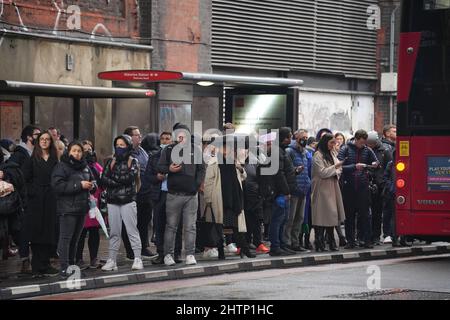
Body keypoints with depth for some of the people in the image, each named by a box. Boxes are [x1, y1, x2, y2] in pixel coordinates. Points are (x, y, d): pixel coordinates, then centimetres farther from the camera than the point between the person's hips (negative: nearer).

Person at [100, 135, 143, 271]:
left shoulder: (133, 161, 4)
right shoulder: (111, 162, 13)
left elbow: (129, 177, -12)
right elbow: (103, 180, 1)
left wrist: (113, 177, -4)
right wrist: (120, 182, -9)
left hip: (128, 201, -3)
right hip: (112, 201, 3)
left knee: (132, 230, -5)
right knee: (114, 232, 6)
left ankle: (137, 259, -4)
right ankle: (112, 261, 8)